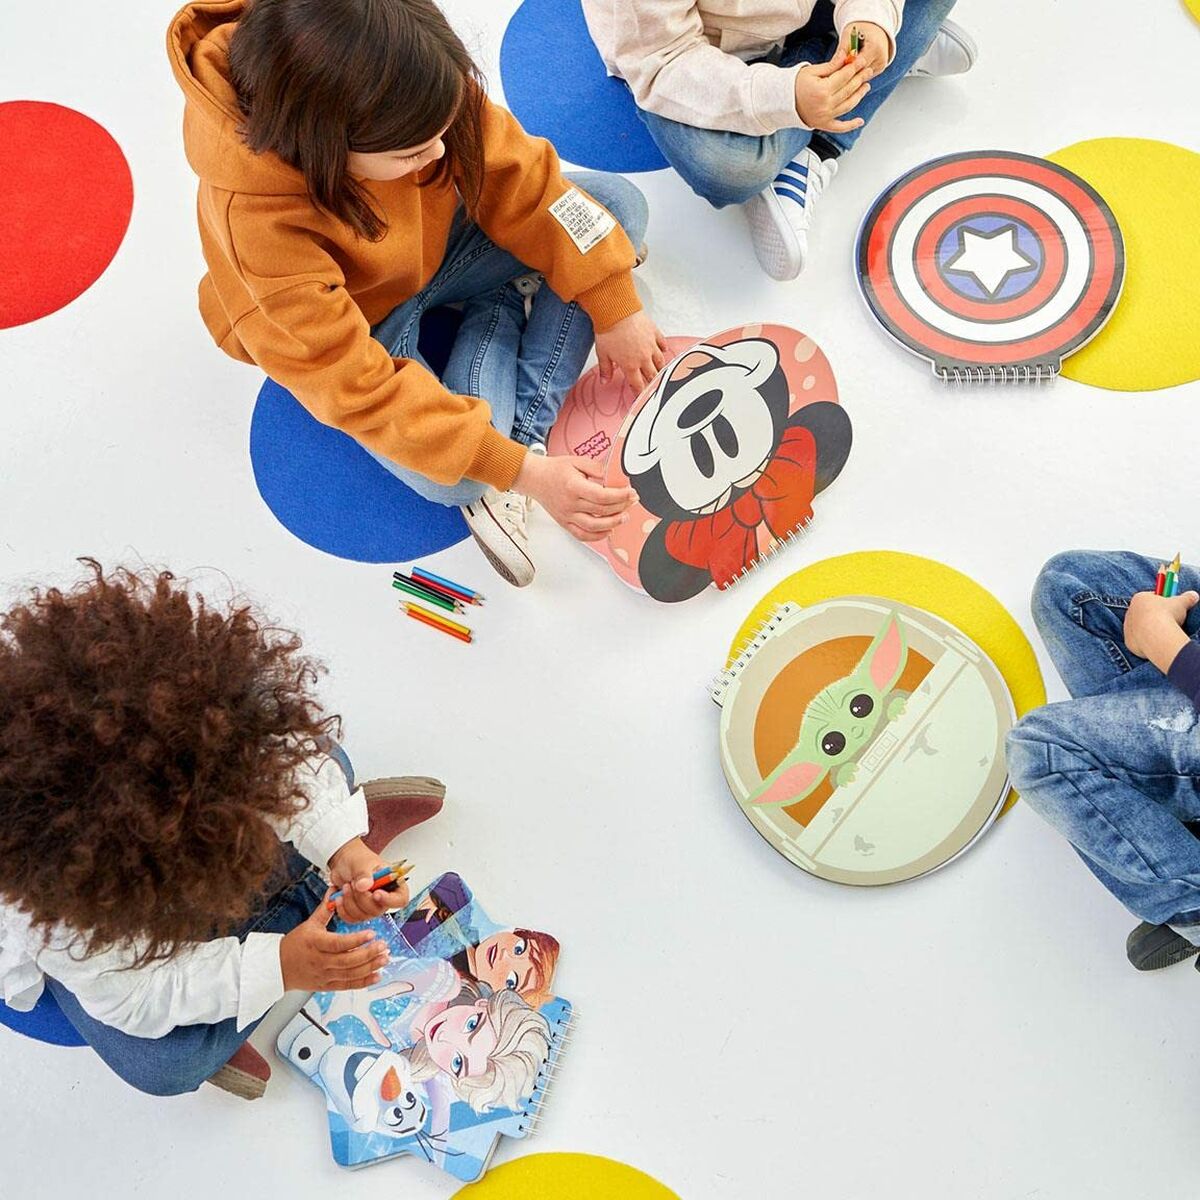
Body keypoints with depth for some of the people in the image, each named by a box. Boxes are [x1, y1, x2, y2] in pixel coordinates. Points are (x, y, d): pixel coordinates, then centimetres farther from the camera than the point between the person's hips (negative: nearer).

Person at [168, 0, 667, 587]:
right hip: (351, 326, -4)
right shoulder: (258, 227, -40)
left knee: (619, 203, -10)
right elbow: (355, 385, -35)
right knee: (451, 477, -28)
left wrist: (614, 308, -15)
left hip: (433, 243, 5)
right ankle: (507, 308, 1)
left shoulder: (406, 89, -30)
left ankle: (523, 425, -12)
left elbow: (520, 180, -17)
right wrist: (520, 471, -36)